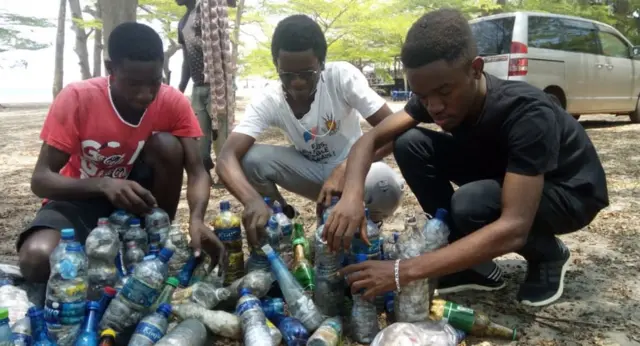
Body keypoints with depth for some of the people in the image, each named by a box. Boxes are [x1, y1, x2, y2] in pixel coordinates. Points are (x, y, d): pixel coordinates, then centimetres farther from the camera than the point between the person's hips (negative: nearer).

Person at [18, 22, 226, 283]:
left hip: (138, 196, 3)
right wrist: (104, 185, -41)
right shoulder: (77, 98, -23)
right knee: (37, 258, -32)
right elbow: (41, 180, -21)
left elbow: (196, 172, -19)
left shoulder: (173, 102, -17)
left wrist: (197, 219, -40)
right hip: (81, 197, -2)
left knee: (166, 145, -27)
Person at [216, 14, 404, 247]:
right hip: (309, 169, 2)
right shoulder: (268, 101, -19)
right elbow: (227, 157, -31)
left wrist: (346, 168, -41)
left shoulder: (342, 76, -24)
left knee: (386, 186, -36)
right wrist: (252, 199, -52)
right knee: (250, 159, -25)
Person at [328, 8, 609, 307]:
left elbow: (513, 229, -43)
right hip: (500, 173, 6)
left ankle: (549, 254, -4)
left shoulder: (527, 112, -37)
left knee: (470, 203, -37)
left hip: (570, 192, -5)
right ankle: (472, 262, -6)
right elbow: (371, 139, -16)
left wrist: (404, 272, -47)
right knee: (410, 144, -17)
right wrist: (352, 195, -39)